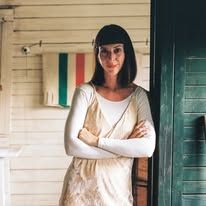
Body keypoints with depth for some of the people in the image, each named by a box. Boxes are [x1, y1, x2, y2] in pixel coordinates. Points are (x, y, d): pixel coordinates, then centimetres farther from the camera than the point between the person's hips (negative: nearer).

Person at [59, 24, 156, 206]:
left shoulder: (138, 95, -3)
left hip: (118, 187, 2)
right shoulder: (86, 92, -9)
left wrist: (96, 140, -18)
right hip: (82, 185, -1)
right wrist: (126, 147, -16)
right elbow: (71, 146, -17)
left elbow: (148, 148, -15)